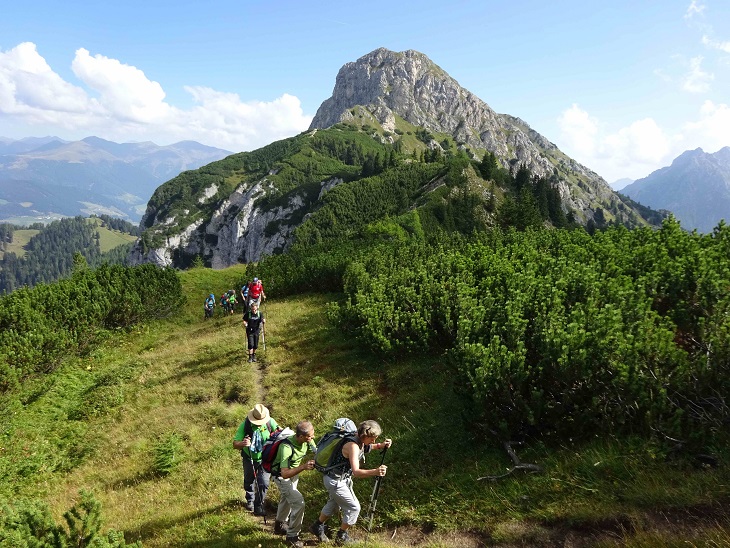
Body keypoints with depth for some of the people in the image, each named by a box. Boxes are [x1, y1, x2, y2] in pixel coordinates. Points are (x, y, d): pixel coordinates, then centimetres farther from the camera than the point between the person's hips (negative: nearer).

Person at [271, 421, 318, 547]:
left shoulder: (308, 441, -20)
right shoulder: (287, 447, -40)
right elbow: (285, 473, -42)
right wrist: (303, 467, -52)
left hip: (294, 473, 8)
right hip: (281, 477, -8)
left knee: (286, 500, 27)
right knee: (299, 503, -17)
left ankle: (280, 525, 52)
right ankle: (292, 536, 2)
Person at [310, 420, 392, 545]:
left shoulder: (361, 442, -5)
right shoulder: (353, 446, -32)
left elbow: (369, 447, 17)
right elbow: (356, 472, -41)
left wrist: (382, 445, -6)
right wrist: (375, 471, -57)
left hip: (341, 479, 9)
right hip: (335, 482, -9)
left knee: (334, 504, 28)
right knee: (354, 508, 4)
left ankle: (317, 527, 49)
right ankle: (341, 536, 23)